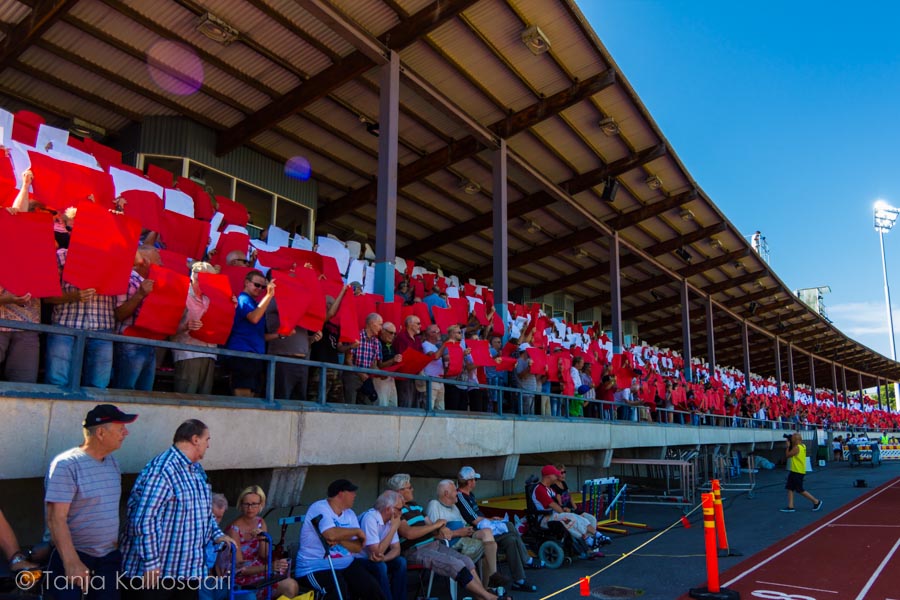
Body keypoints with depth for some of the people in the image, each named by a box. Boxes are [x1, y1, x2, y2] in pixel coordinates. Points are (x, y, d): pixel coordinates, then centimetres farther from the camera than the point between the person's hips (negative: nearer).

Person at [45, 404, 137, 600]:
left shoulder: (112, 462, 5)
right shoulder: (66, 465, -16)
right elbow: (56, 519, -20)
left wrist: (117, 546, 16)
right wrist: (72, 563, -24)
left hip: (110, 557, 7)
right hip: (74, 556, -6)